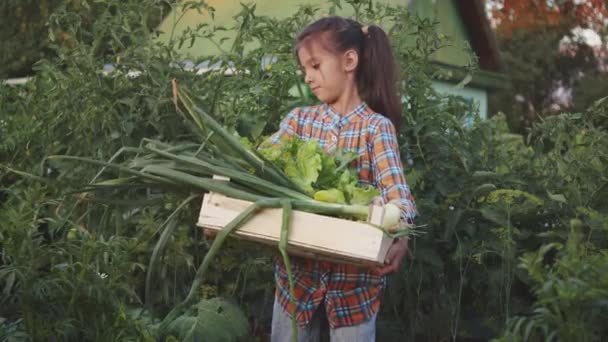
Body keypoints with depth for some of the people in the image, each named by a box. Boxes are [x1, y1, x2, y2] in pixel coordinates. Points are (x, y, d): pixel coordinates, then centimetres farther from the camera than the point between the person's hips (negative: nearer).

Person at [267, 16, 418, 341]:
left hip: (354, 268, -3)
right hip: (298, 265, 4)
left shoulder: (377, 127, -7)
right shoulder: (299, 119, 5)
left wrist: (400, 234, -35)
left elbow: (394, 186, -18)